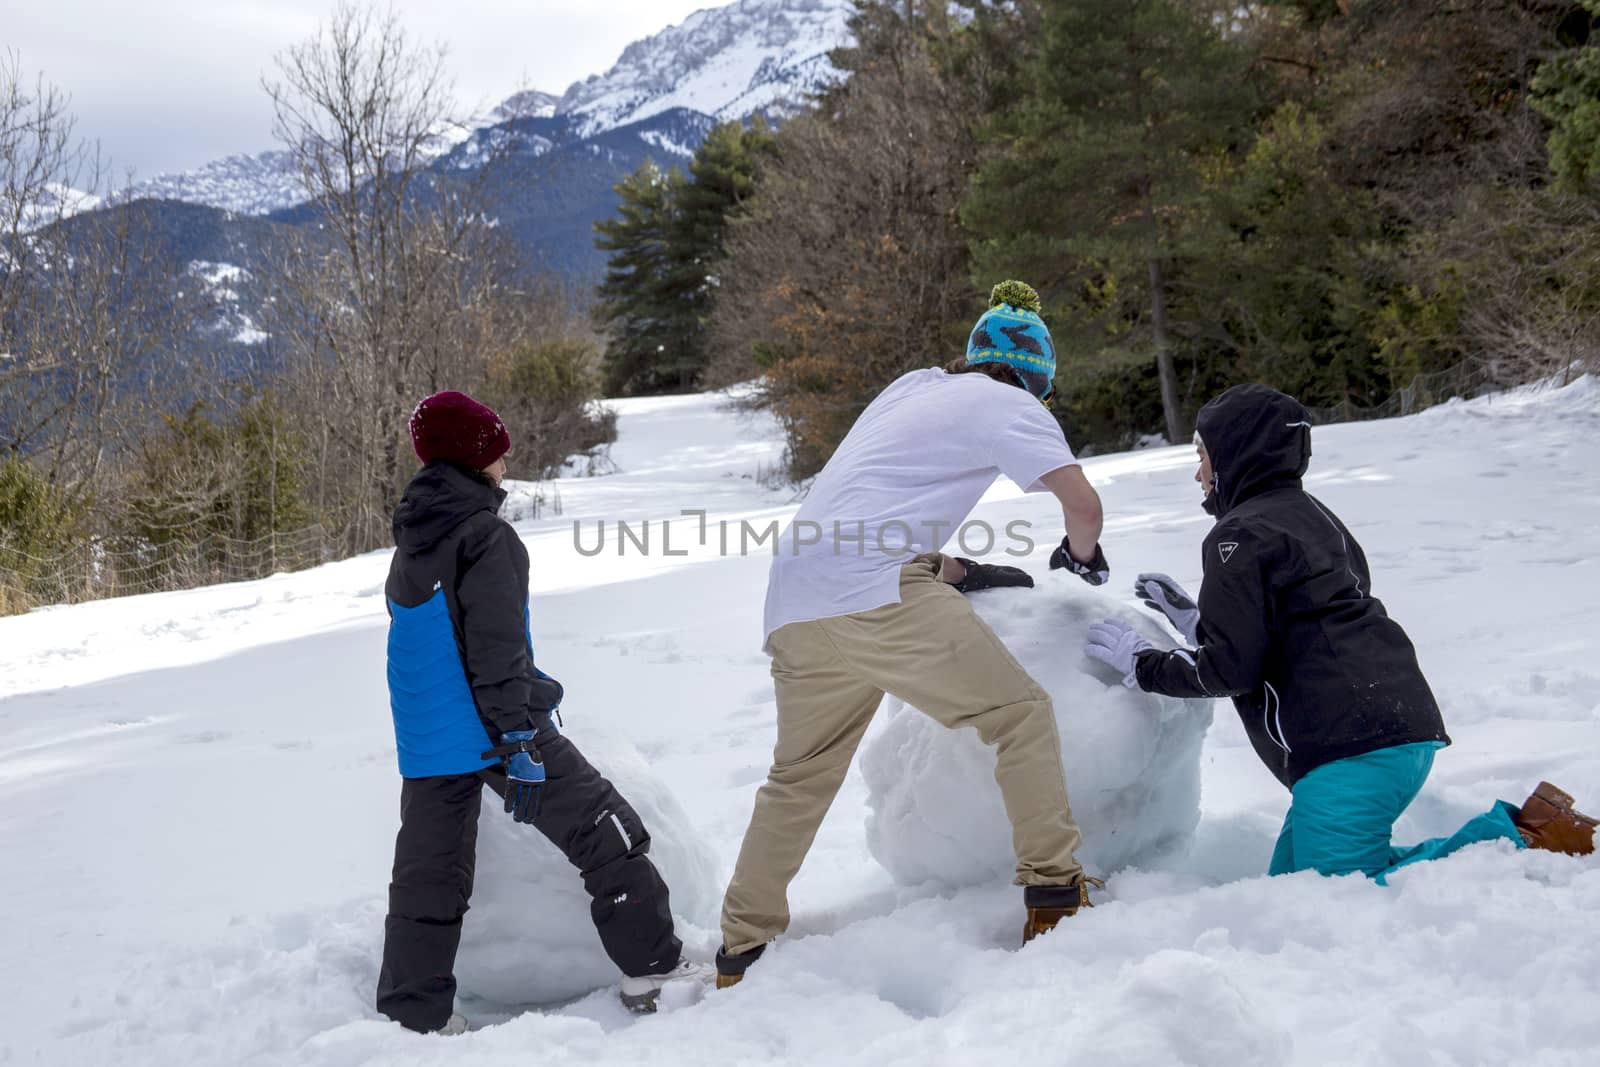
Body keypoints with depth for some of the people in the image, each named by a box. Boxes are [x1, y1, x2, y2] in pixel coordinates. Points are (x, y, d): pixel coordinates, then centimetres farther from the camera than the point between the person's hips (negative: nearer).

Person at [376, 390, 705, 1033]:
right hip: (494, 729, -8)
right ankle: (652, 967, 6)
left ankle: (412, 1016, 12)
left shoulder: (409, 545, 14)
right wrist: (518, 737, -21)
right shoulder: (485, 535, -11)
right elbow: (497, 645, -19)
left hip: (425, 744, 8)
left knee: (428, 876, 11)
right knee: (608, 833, 2)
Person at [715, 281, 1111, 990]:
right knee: (1021, 714, 4)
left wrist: (958, 573, 30)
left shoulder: (912, 388, 28)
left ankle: (741, 951, 23)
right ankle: (1054, 897, 0)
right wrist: (1082, 554, 20)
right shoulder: (1007, 402, 8)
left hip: (793, 601, 8)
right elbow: (1083, 505, -1)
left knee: (799, 777, 20)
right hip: (877, 591, -7)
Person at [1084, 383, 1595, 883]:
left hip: (1352, 746, -10)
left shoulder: (1241, 535, -5)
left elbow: (1230, 668, -9)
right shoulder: (1311, 515, 23)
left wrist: (1142, 665, 5)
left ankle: (1525, 840, -13)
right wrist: (1193, 620, 31)